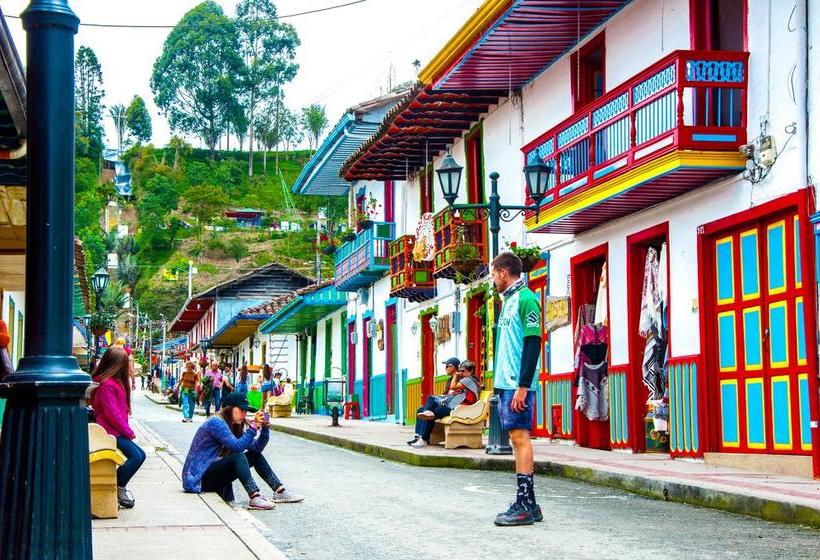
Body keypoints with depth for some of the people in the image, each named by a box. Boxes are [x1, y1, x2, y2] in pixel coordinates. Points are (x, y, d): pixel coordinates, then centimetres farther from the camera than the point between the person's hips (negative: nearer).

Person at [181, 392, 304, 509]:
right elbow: (237, 446, -28)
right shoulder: (216, 422, -18)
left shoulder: (236, 426, 10)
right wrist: (253, 427, -28)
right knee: (238, 457, -30)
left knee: (255, 455, 5)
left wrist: (265, 429, -7)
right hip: (199, 477, -10)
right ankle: (255, 498, -43)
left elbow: (256, 448, 7)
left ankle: (279, 492, 1)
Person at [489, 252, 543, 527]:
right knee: (517, 438, 9)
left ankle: (525, 506, -9)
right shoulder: (508, 301, 20)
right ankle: (528, 504, 12)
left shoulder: (525, 299, -9)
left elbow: (533, 344, -16)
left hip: (517, 384, -9)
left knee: (520, 436, -10)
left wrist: (523, 386, -20)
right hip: (506, 382, 9)